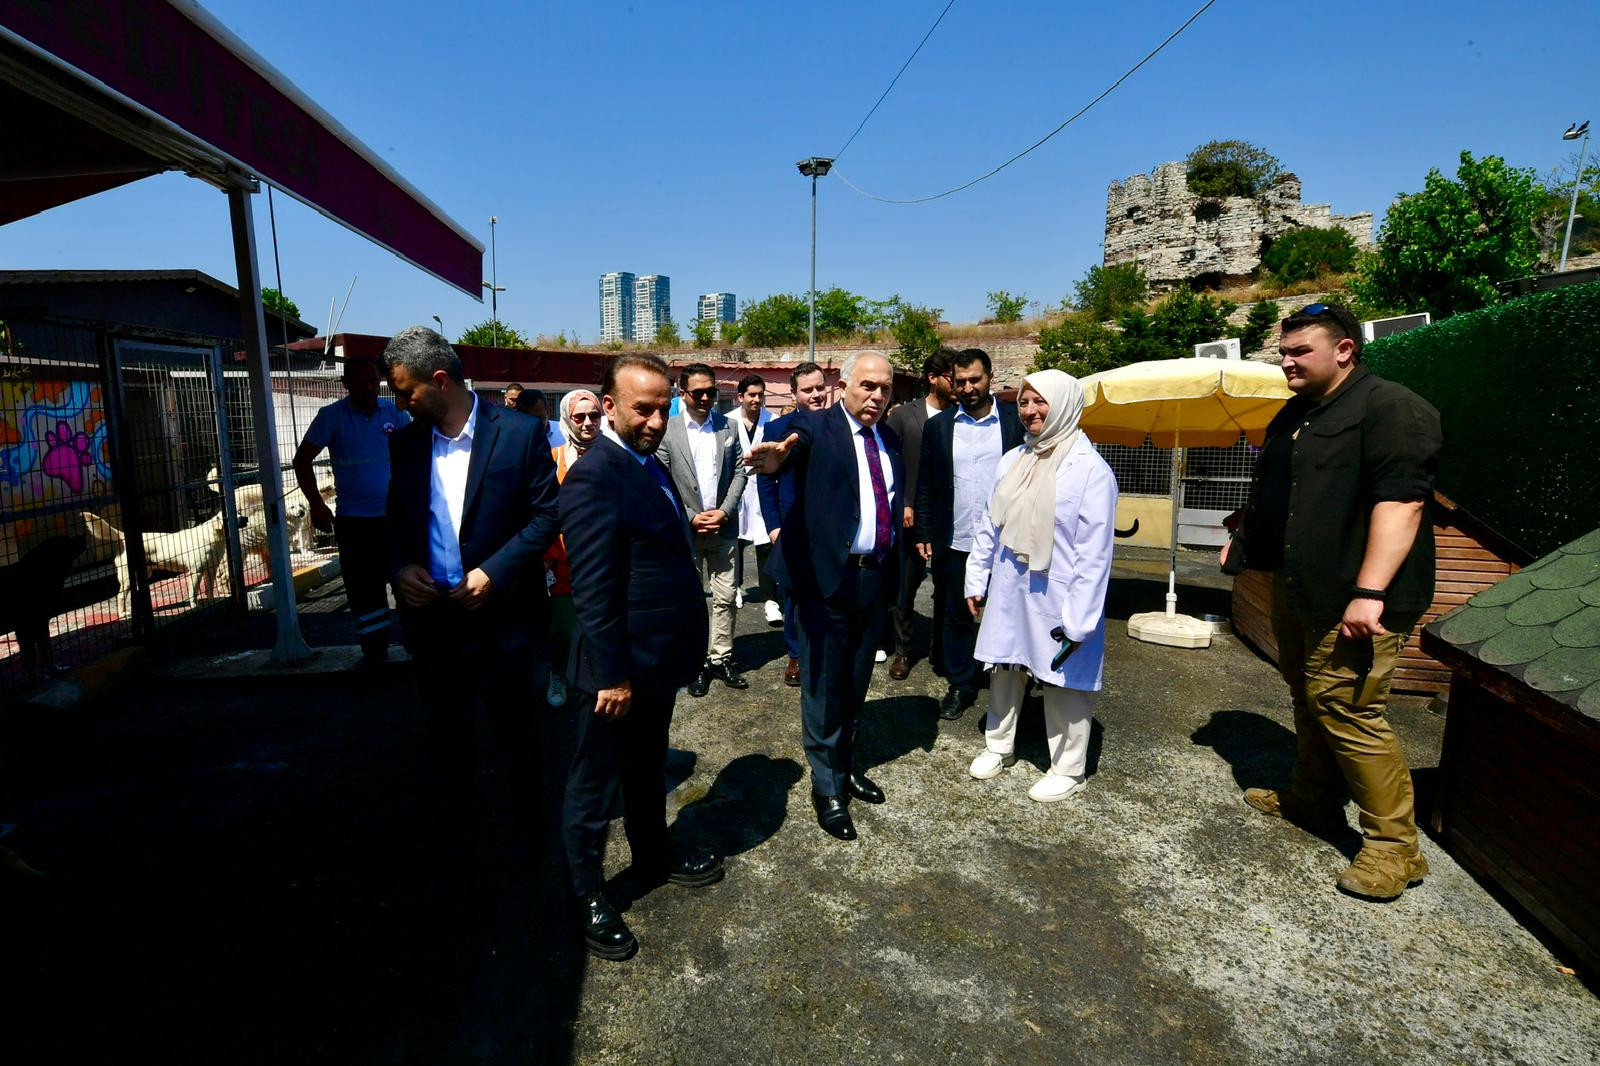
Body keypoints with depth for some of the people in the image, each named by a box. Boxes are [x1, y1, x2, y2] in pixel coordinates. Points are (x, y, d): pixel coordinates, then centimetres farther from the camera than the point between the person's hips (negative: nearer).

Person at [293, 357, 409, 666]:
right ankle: (374, 651, 21)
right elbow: (302, 459, 0)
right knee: (363, 590, 6)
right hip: (354, 521, -1)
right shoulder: (332, 416, -3)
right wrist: (316, 504, -6)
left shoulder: (393, 411, 2)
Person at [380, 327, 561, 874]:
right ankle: (452, 844, 36)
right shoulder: (405, 443, 4)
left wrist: (494, 571, -16)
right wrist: (400, 566, -7)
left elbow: (547, 513, -9)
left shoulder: (519, 433, -10)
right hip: (432, 616, 4)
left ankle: (531, 825, 39)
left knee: (519, 733, 14)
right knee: (446, 741, 16)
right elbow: (395, 519, 13)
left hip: (504, 615, -3)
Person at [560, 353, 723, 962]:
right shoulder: (594, 476, -22)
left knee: (648, 769, 26)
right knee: (595, 786, 12)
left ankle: (653, 853, 46)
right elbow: (593, 590, -23)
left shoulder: (649, 463, 7)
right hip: (620, 669, -9)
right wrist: (612, 676, -21)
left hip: (660, 661, 9)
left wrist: (682, 652, 16)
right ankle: (588, 897, 31)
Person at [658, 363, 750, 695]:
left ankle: (721, 658, 21)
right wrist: (692, 518, -11)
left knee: (726, 597, 7)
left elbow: (739, 472, 5)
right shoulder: (667, 430, -4)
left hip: (723, 528, 3)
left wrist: (724, 511, -8)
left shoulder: (729, 426, 5)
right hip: (685, 530, -2)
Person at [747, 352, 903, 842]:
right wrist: (774, 460, -52)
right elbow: (794, 447, -31)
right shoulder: (814, 426, -9)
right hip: (827, 575, -6)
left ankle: (845, 766, 39)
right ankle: (827, 788, 23)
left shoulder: (888, 438, 12)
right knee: (824, 685, 6)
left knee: (856, 682, 20)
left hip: (876, 576, 6)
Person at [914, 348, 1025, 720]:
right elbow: (925, 485, 6)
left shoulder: (1016, 421, 0)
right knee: (956, 617, 11)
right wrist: (923, 534, 2)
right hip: (954, 544, 2)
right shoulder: (938, 425, 5)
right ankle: (960, 686, 26)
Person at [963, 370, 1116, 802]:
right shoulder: (1013, 460, 5)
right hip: (1008, 591, 6)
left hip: (1055, 598, -5)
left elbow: (1094, 551, -16)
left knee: (1063, 682, 9)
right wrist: (975, 580, 11)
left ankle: (1068, 769, 28)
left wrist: (1078, 619, -17)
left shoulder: (1090, 469, -14)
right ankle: (998, 746, 38)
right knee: (1005, 670, 18)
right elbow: (988, 524, 11)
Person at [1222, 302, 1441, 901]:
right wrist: (1244, 536, 22)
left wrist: (1369, 593, -29)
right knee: (1308, 698, 18)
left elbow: (1400, 502, -23)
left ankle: (1395, 846, 9)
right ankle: (1311, 801, 34)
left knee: (1345, 708, -6)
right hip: (1296, 589, 9)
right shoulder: (1295, 415, 16)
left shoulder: (1390, 409, -13)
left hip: (1350, 601, -9)